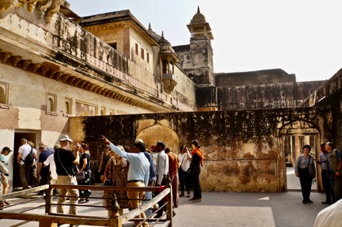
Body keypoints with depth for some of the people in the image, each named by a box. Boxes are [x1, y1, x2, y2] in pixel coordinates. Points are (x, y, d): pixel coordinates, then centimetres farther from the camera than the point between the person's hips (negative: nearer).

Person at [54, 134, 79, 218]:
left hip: (59, 176, 8)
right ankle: (72, 217, 2)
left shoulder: (56, 152, 5)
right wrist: (77, 152, 4)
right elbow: (77, 162, -6)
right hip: (68, 177, -8)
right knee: (74, 197, 2)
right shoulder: (68, 152, -17)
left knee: (61, 197, 16)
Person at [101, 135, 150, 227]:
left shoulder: (136, 156, -11)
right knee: (139, 207, 21)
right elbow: (147, 177, 15)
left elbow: (121, 153, -21)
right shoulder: (147, 161, 14)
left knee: (135, 208, 2)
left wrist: (109, 143, -22)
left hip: (134, 184, -8)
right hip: (141, 184, 8)